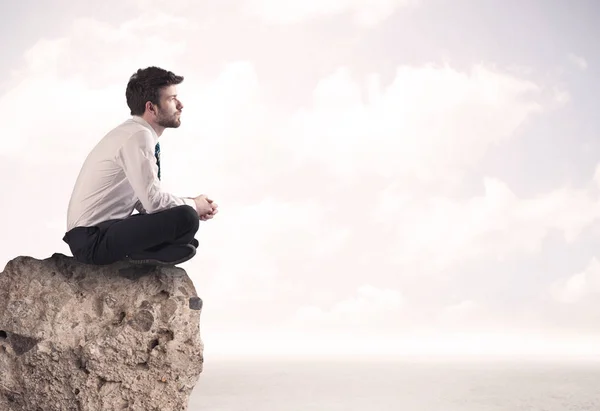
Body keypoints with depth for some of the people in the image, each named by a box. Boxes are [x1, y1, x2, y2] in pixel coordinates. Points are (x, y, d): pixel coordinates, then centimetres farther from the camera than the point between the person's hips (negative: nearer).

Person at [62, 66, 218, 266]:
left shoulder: (138, 133, 12)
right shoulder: (138, 136, -18)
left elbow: (144, 201, 14)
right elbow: (153, 201, -24)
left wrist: (189, 205, 1)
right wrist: (192, 205, -5)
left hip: (106, 228, 10)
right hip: (93, 239, -10)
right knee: (185, 219, -25)